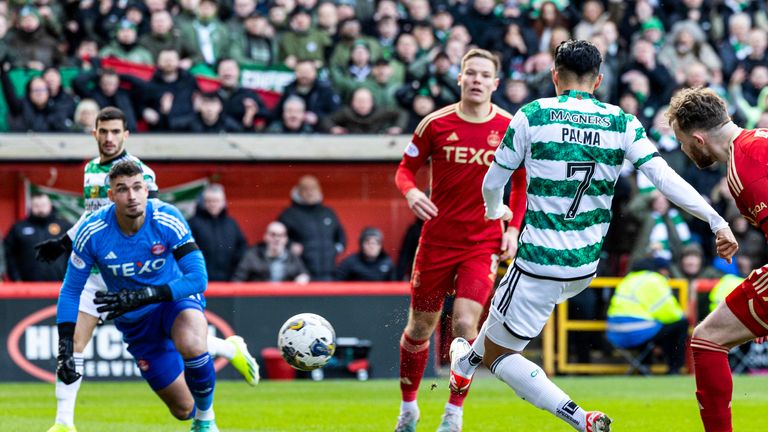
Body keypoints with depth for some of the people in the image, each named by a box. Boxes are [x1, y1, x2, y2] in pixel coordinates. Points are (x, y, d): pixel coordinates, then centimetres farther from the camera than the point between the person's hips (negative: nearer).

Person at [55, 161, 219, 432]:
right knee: (183, 409, 2)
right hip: (135, 322, 2)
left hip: (177, 298, -2)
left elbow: (198, 278, -27)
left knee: (190, 344, -39)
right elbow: (71, 291, -10)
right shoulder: (93, 232, -21)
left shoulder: (167, 220, -25)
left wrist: (143, 296, -37)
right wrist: (65, 350, -18)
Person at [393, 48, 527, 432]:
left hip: (483, 244, -1)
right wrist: (411, 192, -17)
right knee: (420, 326, 8)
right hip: (437, 239, 1)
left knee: (465, 323, -15)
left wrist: (513, 228, 0)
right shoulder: (436, 124, -4)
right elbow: (405, 168, 6)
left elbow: (521, 181, 11)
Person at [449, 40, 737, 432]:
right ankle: (466, 363, 58)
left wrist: (494, 211, 24)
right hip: (586, 268, 6)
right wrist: (716, 220, -10)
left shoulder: (532, 115, -8)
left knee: (499, 355, 4)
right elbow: (665, 178, -12)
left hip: (540, 264, -6)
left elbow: (493, 182, 1)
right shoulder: (622, 124, -1)